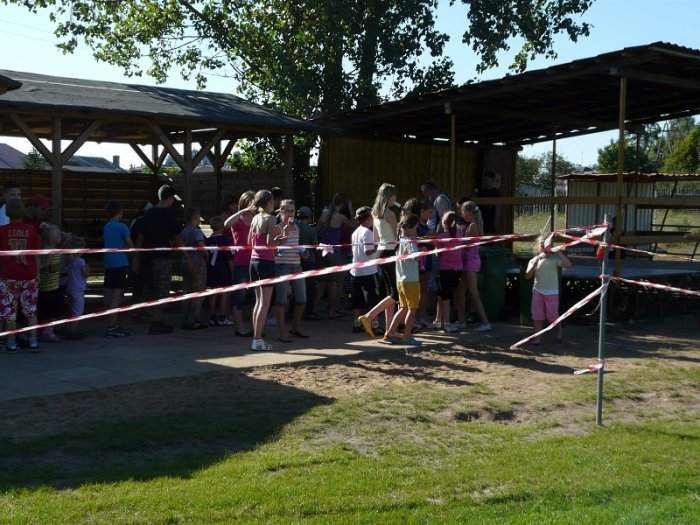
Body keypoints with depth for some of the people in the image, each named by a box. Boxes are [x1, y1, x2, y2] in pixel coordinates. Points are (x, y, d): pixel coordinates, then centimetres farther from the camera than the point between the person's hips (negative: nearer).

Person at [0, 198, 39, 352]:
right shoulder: (32, 230, -3)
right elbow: (36, 255, 1)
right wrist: (36, 275, 9)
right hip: (29, 276, 2)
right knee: (31, 311, 12)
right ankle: (33, 341, 7)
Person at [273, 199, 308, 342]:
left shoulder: (296, 227, 14)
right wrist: (285, 233, -23)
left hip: (296, 265, 7)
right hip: (282, 266, -7)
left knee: (301, 299, 8)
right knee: (281, 300, -5)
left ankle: (296, 327, 27)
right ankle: (283, 332, -2)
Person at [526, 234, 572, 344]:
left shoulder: (555, 258, -5)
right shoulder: (535, 259, 3)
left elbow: (568, 264, -21)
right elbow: (528, 276, -5)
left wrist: (558, 252, -22)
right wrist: (535, 262, -16)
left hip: (552, 292, -2)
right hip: (538, 291, 2)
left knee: (553, 315, 5)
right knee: (538, 316, 3)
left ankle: (559, 331, 32)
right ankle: (537, 338, 10)